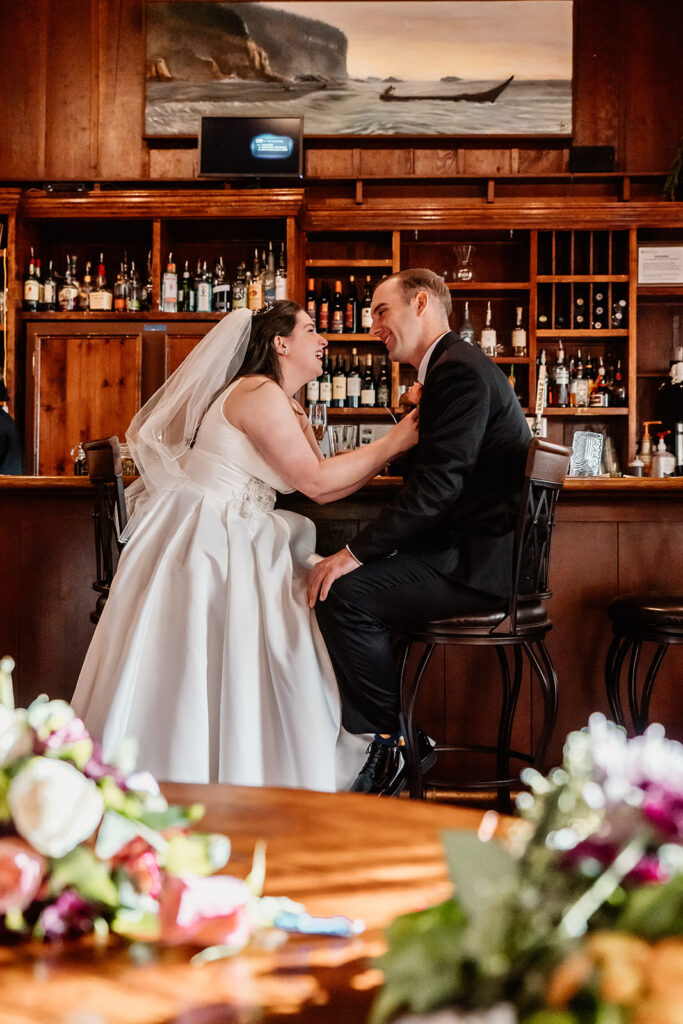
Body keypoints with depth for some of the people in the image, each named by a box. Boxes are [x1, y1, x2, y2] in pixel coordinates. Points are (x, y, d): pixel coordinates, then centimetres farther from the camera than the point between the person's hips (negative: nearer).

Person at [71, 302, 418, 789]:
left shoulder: (281, 403, 16)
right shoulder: (261, 393, -15)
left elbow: (320, 485, 12)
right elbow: (316, 481, -18)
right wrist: (395, 441, -10)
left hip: (228, 543, 10)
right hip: (199, 544, -10)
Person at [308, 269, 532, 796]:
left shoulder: (460, 370, -14)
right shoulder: (448, 367, 20)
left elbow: (438, 485, -24)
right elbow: (428, 481, 17)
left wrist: (356, 553, -22)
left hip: (482, 561, -11)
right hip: (469, 549, 11)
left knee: (346, 594, -21)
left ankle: (393, 743, -6)